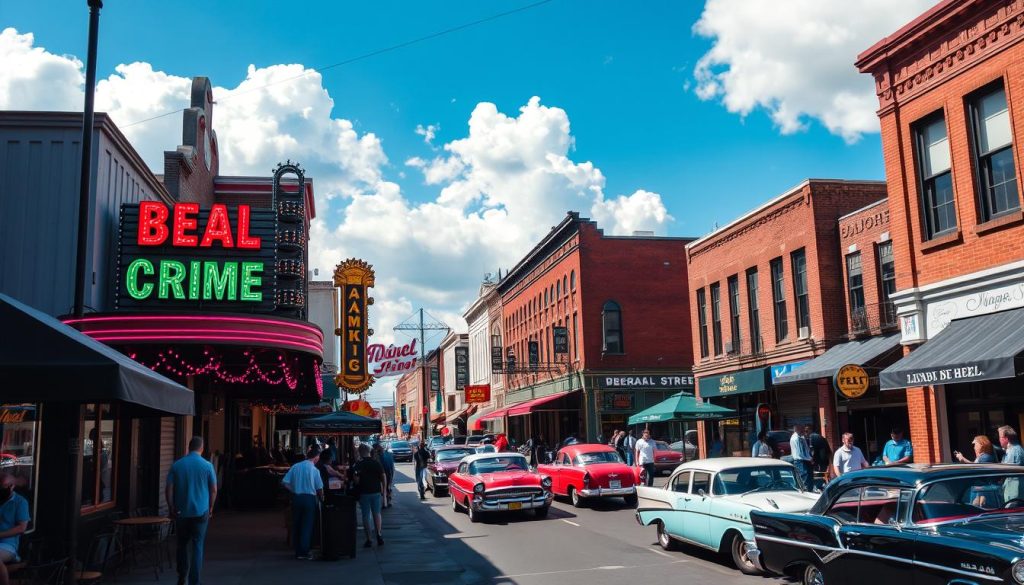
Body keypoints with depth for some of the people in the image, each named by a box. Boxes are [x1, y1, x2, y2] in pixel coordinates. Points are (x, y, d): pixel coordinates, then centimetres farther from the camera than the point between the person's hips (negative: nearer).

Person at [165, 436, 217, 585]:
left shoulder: (177, 465, -1)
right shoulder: (207, 466, -5)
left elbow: (168, 489, -2)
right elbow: (214, 490, -1)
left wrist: (171, 509, 7)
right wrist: (210, 508, 12)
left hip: (181, 512, 2)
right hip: (200, 512, -2)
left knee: (182, 544, 17)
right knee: (198, 546, 3)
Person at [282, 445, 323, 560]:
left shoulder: (295, 466, -1)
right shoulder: (314, 470, -10)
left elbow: (285, 483, -3)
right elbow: (319, 489, -5)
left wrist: (294, 490, 11)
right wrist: (321, 499, 13)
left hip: (296, 498, 4)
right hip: (309, 498, -4)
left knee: (296, 525, 13)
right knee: (307, 526, 4)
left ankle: (298, 552, 19)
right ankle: (304, 553, 5)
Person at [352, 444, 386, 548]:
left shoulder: (358, 465, -8)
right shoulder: (376, 463, 0)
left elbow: (356, 480, -14)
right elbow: (384, 477, -2)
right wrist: (383, 490, 7)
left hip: (364, 493, -2)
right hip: (376, 492, 3)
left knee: (366, 516, 4)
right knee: (376, 513, 17)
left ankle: (368, 540, 5)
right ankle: (379, 535, 6)